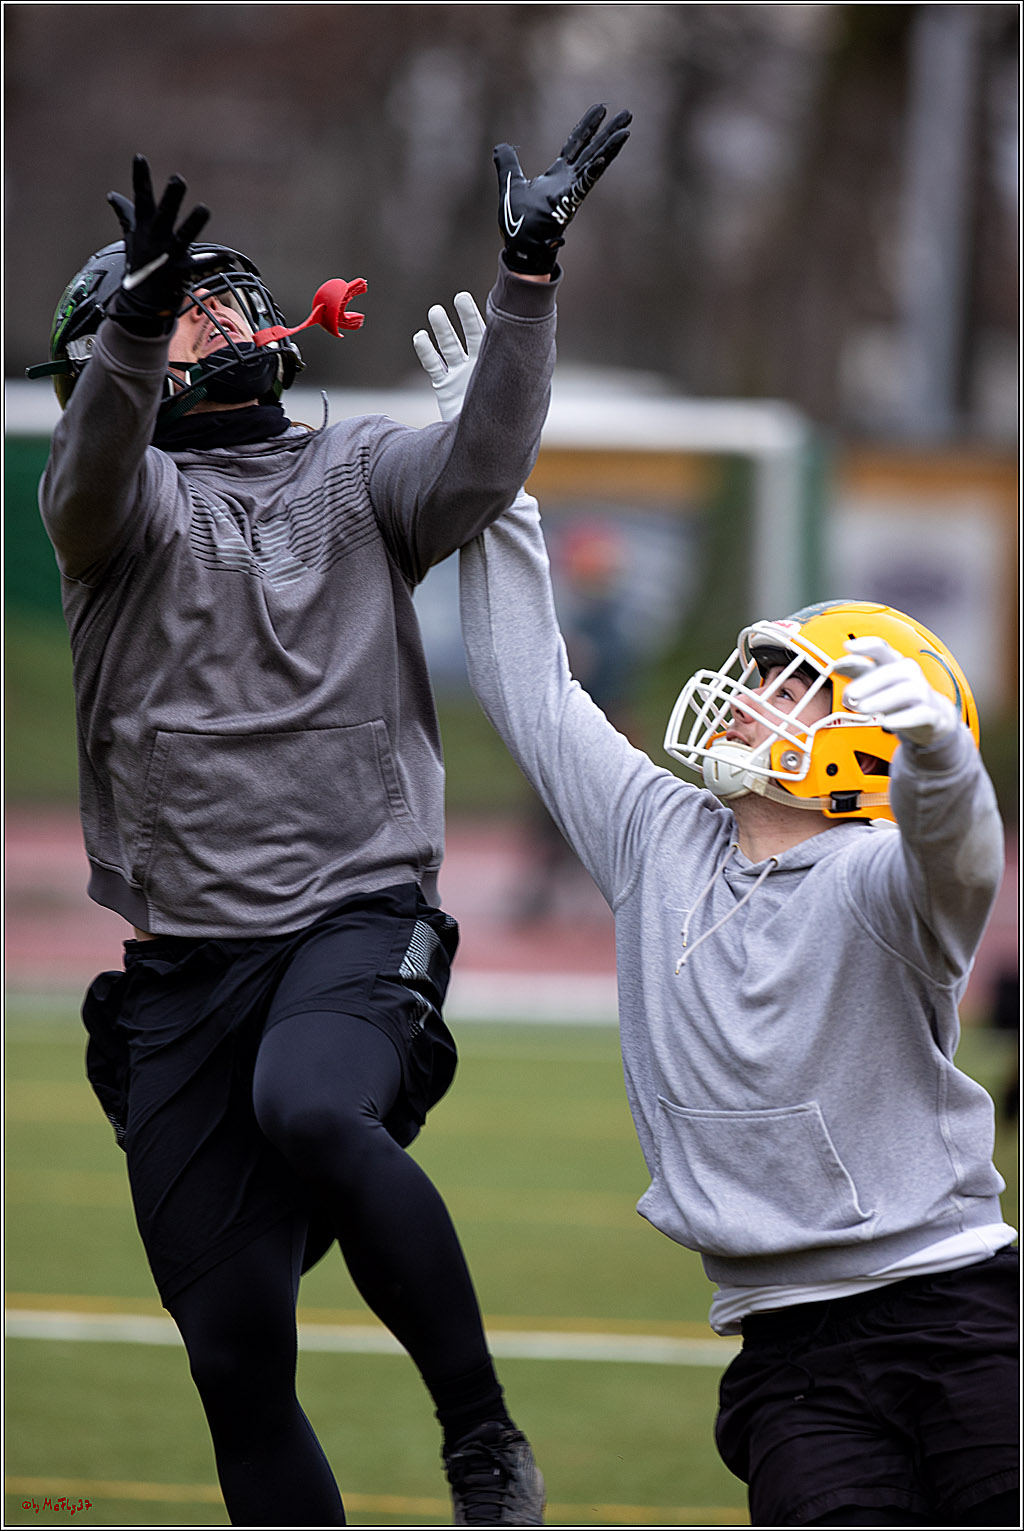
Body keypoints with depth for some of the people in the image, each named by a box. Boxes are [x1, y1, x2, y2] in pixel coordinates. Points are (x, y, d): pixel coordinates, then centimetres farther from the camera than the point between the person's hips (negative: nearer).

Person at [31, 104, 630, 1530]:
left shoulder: (357, 472, 12)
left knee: (314, 1107, -35)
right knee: (237, 1351, 0)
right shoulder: (127, 492, 7)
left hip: (358, 917, -1)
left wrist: (528, 275, -18)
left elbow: (484, 463, -7)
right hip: (180, 960, 1)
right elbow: (94, 472, -17)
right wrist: (140, 315, -36)